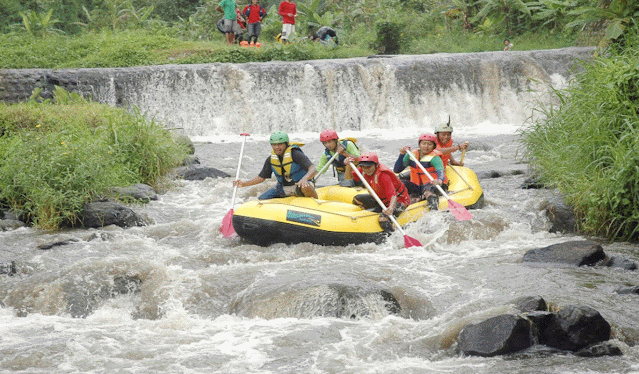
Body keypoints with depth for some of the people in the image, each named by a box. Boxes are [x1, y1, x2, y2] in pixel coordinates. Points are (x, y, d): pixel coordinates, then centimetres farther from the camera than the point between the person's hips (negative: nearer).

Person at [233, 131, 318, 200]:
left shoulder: (295, 154, -20)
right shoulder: (271, 159, -2)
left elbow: (312, 169, -30)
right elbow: (261, 177, 5)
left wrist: (304, 179, -53)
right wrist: (243, 184, -9)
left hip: (299, 186, -6)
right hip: (283, 189, 6)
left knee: (306, 188, -40)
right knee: (261, 200, -9)